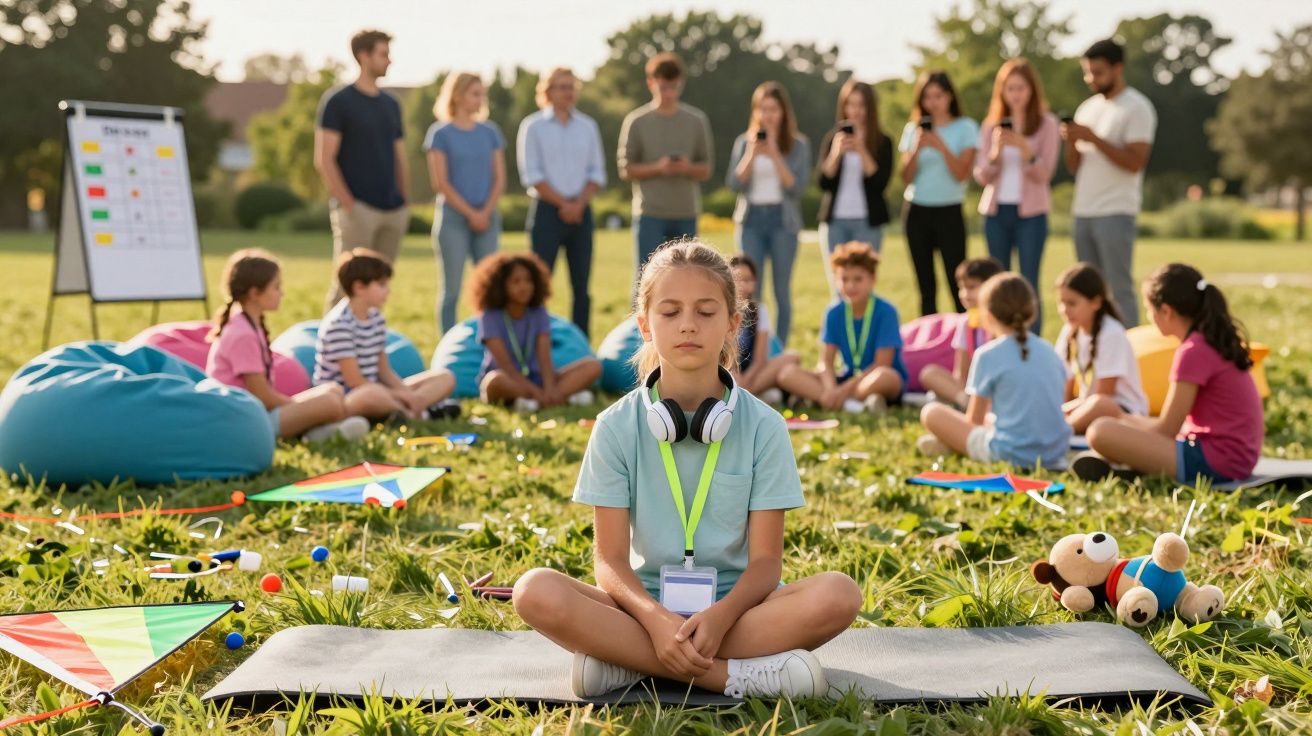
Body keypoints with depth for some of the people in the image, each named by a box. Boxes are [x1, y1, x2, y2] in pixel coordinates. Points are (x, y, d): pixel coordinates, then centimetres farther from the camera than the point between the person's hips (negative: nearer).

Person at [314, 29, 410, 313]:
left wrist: (402, 202, 10)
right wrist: (348, 205, -14)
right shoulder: (338, 101, -3)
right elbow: (324, 160, -8)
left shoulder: (391, 104, 17)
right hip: (357, 208, -6)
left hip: (393, 211, 6)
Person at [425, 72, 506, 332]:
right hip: (453, 218, -4)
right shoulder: (440, 133, -1)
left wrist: (485, 212, -8)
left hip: (487, 219, 4)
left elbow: (500, 178, 6)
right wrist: (470, 214, -10)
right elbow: (440, 183, -6)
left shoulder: (490, 132, 9)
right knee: (452, 289, -1)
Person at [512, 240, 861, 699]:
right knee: (536, 592, -29)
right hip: (645, 605, 0)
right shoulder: (617, 427, -1)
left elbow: (765, 559, -5)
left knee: (838, 595, -29)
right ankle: (736, 675, -28)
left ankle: (629, 665, -24)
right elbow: (610, 559, -5)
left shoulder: (763, 427, -1)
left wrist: (720, 617, -26)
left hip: (733, 605, 0)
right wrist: (656, 619, -27)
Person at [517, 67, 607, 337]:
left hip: (581, 211, 4)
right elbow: (531, 175, -5)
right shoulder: (533, 127, 1)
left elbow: (597, 173, 8)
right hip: (547, 211, -4)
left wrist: (579, 204, -7)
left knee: (581, 285, 3)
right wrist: (562, 204, -10)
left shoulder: (588, 127, 11)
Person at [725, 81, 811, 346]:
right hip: (750, 220, 1)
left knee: (782, 291, 2)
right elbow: (733, 184, -1)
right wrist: (752, 153, -13)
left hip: (783, 221, -1)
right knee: (750, 291, -3)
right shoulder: (744, 142, 7)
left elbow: (796, 186, -8)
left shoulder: (798, 145, 2)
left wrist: (774, 153, -15)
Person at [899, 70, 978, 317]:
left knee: (957, 284, -11)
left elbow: (962, 174, -9)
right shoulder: (914, 129, 9)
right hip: (916, 212, 3)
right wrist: (917, 149, -14)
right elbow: (907, 177, 2)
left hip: (949, 211, -3)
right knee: (926, 287, 5)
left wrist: (941, 146, -21)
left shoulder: (965, 128, 1)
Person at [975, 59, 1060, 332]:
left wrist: (1024, 148, -24)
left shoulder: (1046, 124, 0)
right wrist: (995, 151, -16)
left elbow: (1044, 174, -7)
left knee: (1029, 284, -6)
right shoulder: (991, 126, 8)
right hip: (996, 210, 3)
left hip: (1030, 212, -3)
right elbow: (982, 176, 3)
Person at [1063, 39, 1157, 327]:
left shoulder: (1136, 108, -5)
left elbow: (1134, 162, -15)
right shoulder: (1087, 108, 16)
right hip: (1083, 211, 7)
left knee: (1119, 288, -8)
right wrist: (1071, 141, -5)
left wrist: (1093, 137, -17)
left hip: (1115, 213, -7)